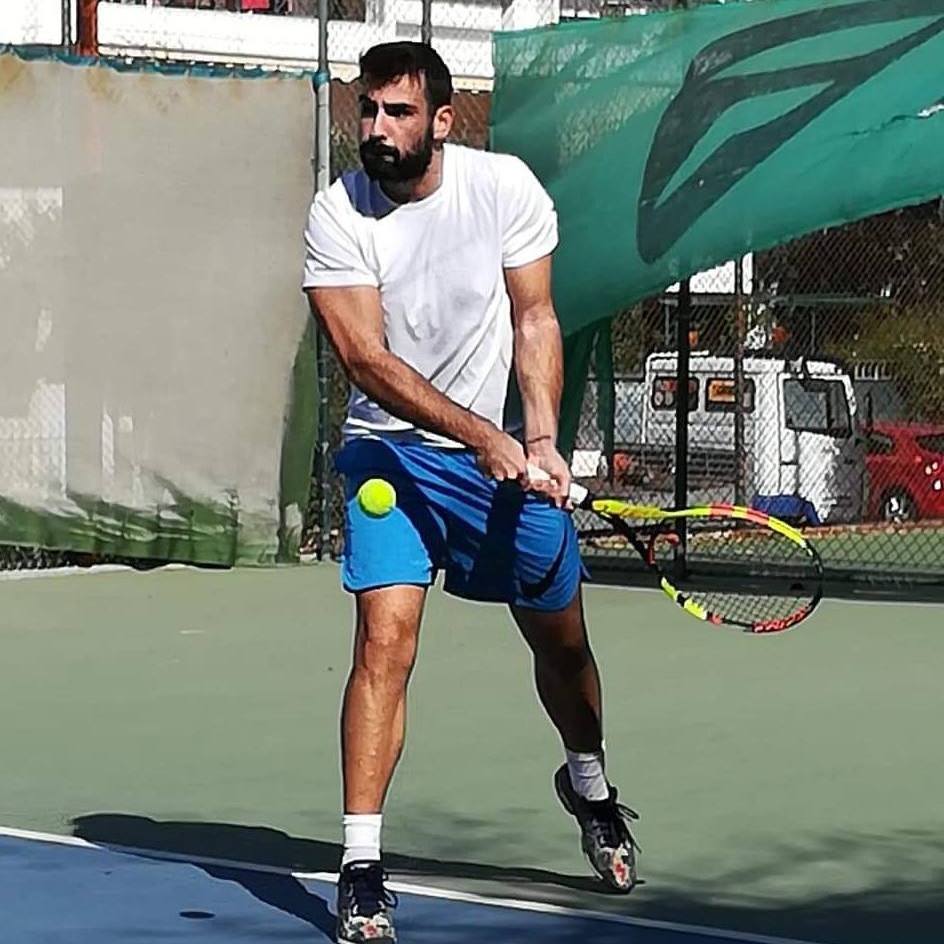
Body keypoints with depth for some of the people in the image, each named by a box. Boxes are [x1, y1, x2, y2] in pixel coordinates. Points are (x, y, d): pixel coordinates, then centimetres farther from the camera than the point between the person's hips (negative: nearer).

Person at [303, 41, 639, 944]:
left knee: (560, 639, 14)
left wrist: (542, 439, -16)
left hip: (507, 455, 2)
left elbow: (534, 320, -2)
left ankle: (588, 783, 45)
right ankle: (360, 867, -14)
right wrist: (484, 438, -29)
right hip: (392, 453, -2)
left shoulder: (506, 186, -10)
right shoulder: (337, 215, -16)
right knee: (385, 641, -19)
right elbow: (366, 359, -21)